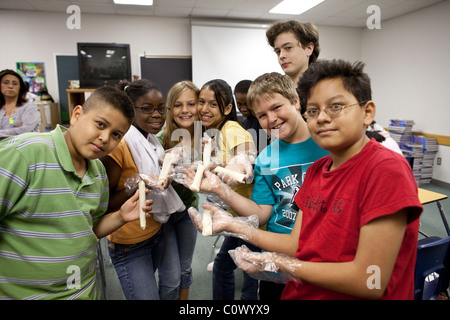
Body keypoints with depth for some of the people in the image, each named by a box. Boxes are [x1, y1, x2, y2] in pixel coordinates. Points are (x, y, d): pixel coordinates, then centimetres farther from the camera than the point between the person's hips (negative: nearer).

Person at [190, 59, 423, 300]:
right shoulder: (316, 170, 4)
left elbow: (370, 281, -19)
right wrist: (233, 226, 1)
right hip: (298, 293, 6)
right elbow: (297, 244, 5)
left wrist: (278, 263, -14)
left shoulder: (388, 170, -18)